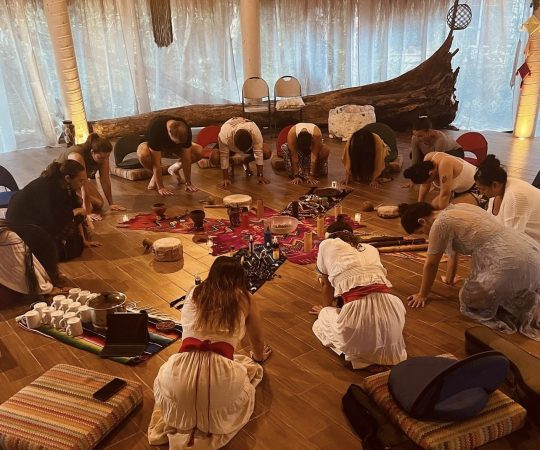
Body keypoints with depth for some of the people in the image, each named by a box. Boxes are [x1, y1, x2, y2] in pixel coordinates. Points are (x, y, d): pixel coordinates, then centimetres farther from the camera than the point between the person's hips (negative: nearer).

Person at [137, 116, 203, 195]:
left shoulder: (185, 130, -31)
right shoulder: (155, 129, -40)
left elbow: (186, 159, -24)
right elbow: (156, 162, -37)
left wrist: (188, 183, -22)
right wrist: (160, 187, -36)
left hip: (173, 147, 3)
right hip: (155, 148, -3)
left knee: (199, 151, -21)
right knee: (143, 153, -40)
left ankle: (174, 169, 4)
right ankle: (155, 176, -7)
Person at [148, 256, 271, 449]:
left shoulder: (193, 294, 18)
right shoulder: (243, 299, 12)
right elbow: (257, 340, 29)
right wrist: (259, 357, 52)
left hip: (180, 375, 4)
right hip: (220, 376, -3)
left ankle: (179, 427, 13)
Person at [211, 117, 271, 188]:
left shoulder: (255, 132, -40)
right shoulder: (224, 135, -42)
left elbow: (258, 153, -31)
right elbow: (224, 156, -32)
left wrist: (260, 176, -27)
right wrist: (226, 178, -27)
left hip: (249, 144, 2)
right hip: (229, 147, -1)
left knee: (267, 152, -23)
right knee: (214, 158, -29)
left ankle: (246, 162, 6)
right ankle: (228, 165, 6)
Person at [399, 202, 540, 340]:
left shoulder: (440, 223, -7)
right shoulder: (456, 209, 19)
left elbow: (431, 264, 2)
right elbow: (453, 250, 31)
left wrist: (422, 295, 15)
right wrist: (449, 278, 43)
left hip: (511, 265, -9)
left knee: (469, 300, 11)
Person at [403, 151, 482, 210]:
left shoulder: (444, 164, -39)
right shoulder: (427, 159, -16)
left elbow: (444, 195, -36)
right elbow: (424, 186, -4)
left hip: (475, 188, -8)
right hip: (459, 189, 8)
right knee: (434, 205, -4)